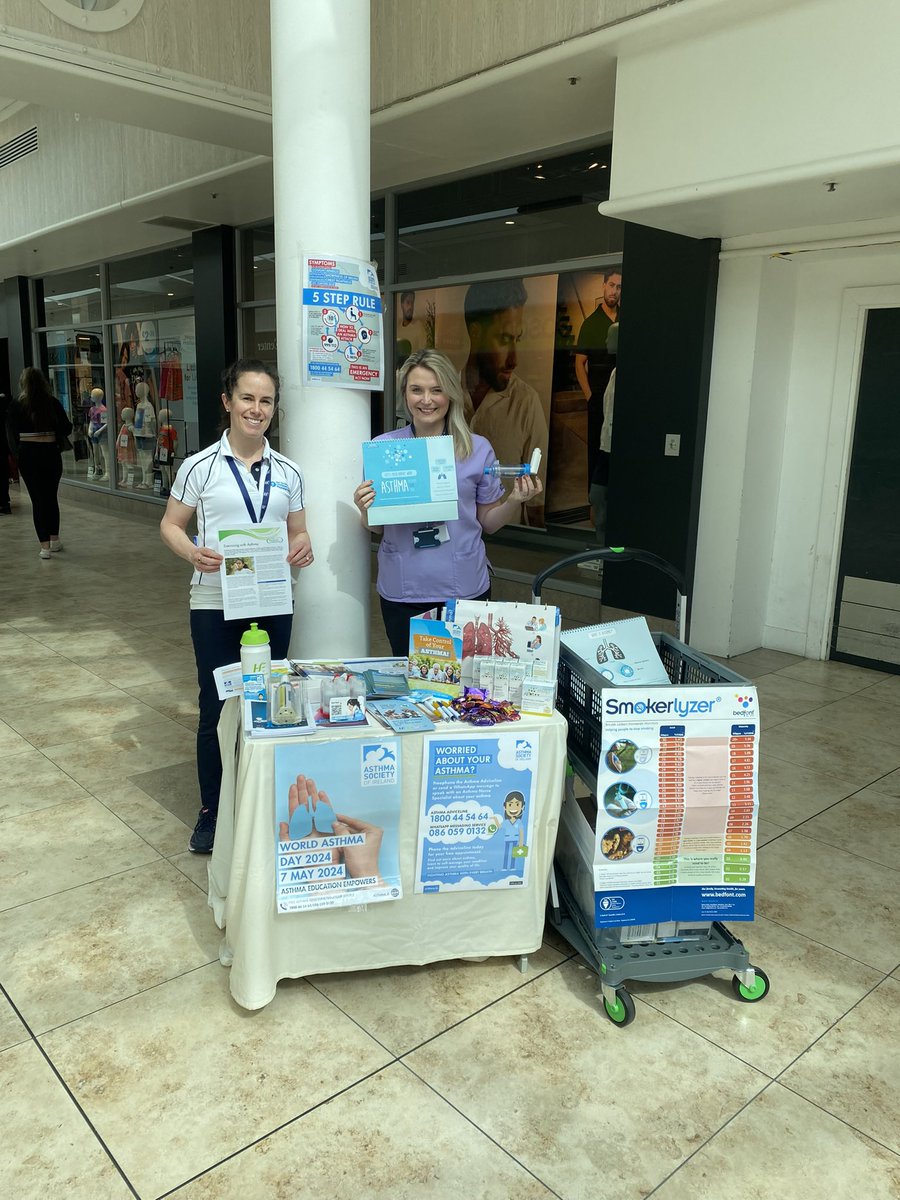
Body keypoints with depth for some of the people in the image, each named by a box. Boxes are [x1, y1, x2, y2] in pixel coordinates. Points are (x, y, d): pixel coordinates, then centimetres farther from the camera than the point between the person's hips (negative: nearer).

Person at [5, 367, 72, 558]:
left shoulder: (16, 406, -4)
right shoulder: (53, 403, -3)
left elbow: (12, 434, -2)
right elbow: (67, 428, -2)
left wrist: (17, 454, 11)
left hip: (27, 455, -1)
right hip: (51, 452, 1)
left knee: (38, 499, 2)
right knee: (52, 496, 16)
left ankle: (45, 545, -2)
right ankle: (54, 539, 26)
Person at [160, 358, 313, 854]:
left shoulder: (287, 472, 6)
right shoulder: (201, 466, -4)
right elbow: (170, 525, 2)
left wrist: (302, 548, -11)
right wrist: (192, 553, -19)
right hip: (215, 605, -3)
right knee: (216, 710, 4)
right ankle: (212, 810, 23)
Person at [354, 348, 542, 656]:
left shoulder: (478, 449, 0)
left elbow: (487, 522, 8)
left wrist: (515, 500, -9)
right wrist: (365, 510, -15)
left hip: (464, 588, 0)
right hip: (402, 589, 0)